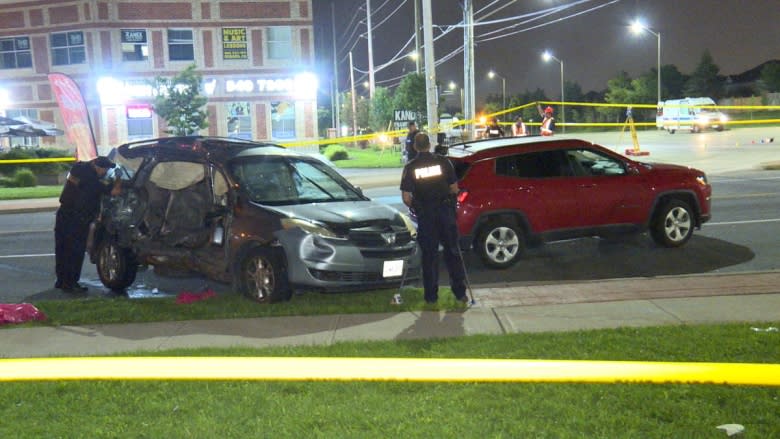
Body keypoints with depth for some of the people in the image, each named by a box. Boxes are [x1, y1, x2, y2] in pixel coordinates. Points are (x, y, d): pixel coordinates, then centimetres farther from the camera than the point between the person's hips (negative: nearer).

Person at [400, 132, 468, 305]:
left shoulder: (410, 167, -4)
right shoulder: (443, 162, -2)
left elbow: (406, 197, -5)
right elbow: (454, 189, 0)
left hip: (425, 215, -1)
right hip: (445, 211, 1)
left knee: (429, 255, 8)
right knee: (453, 252, 10)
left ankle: (431, 295, 12)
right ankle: (460, 292, 12)